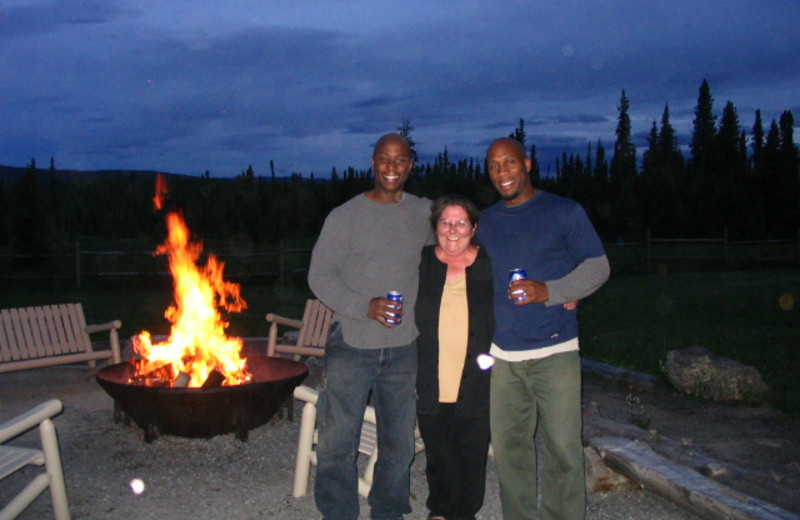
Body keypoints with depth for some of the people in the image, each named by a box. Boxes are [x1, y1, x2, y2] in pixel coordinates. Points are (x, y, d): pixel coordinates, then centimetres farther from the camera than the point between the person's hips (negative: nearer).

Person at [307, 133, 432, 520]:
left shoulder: (425, 214, 7)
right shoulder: (345, 216, -1)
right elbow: (320, 274, -4)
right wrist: (364, 306, -18)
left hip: (404, 347, 3)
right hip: (352, 345, -2)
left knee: (399, 444, 13)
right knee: (338, 443, 3)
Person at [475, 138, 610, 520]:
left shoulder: (565, 212, 2)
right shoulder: (486, 221, 14)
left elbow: (597, 266, 0)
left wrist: (549, 291, -16)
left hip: (554, 352, -4)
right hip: (502, 355, 4)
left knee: (562, 450, -3)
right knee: (509, 448, 9)